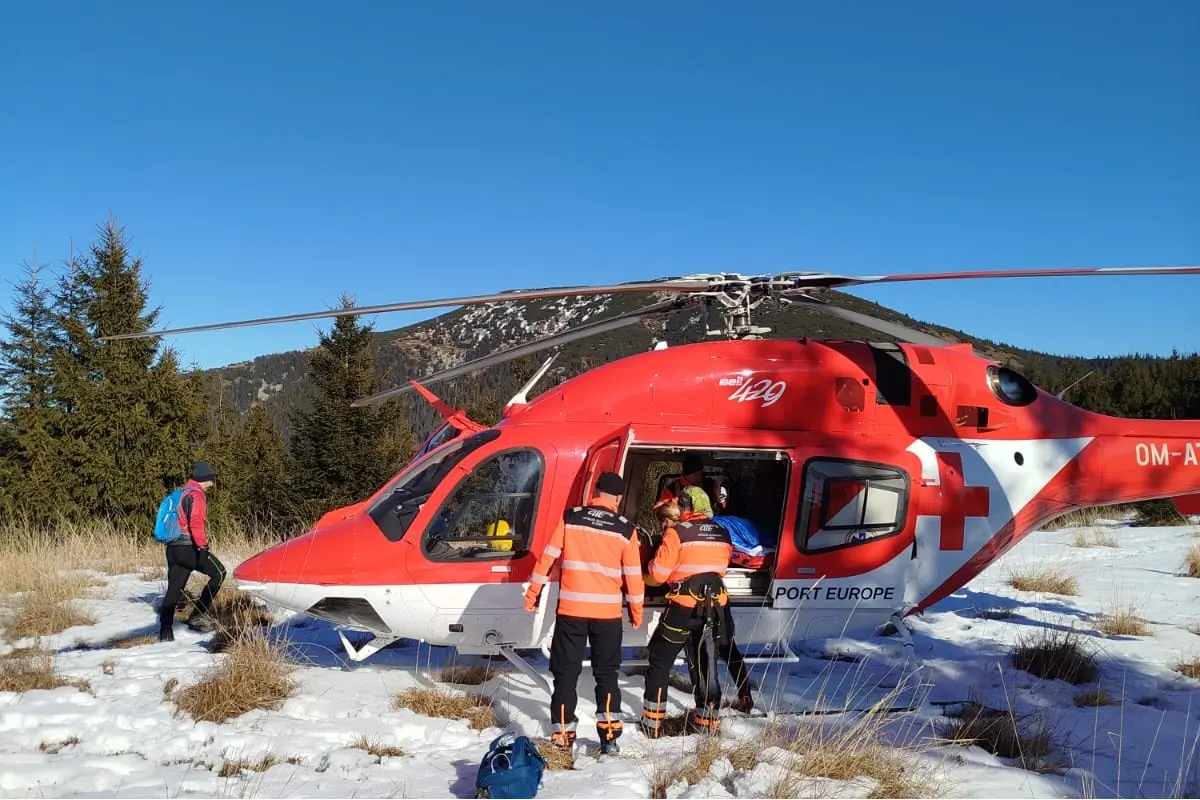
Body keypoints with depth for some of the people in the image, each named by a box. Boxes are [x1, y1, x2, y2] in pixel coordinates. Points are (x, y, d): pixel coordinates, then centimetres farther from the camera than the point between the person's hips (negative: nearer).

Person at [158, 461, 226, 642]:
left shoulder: (181, 493, 22)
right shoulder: (196, 495, -9)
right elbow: (196, 522, -23)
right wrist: (202, 545, -27)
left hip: (173, 548, 9)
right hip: (189, 547, -9)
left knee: (174, 590, 9)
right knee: (219, 572, 0)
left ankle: (165, 631, 5)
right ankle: (198, 616, -5)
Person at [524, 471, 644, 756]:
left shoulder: (570, 519, -2)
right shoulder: (625, 529, -1)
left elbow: (548, 557, -2)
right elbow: (633, 575, 3)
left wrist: (533, 593, 9)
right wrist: (636, 611, 15)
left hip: (571, 609, -1)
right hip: (608, 613, 1)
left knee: (566, 673, 9)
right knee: (606, 673, 14)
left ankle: (563, 735, 7)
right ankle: (609, 736, 8)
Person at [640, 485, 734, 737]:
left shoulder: (677, 533, -13)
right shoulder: (723, 535, 6)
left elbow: (659, 573, -10)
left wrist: (653, 562, 10)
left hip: (683, 608, -5)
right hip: (714, 608, 5)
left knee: (660, 661, 9)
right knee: (705, 665, 16)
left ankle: (653, 721, 10)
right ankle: (708, 720, 20)